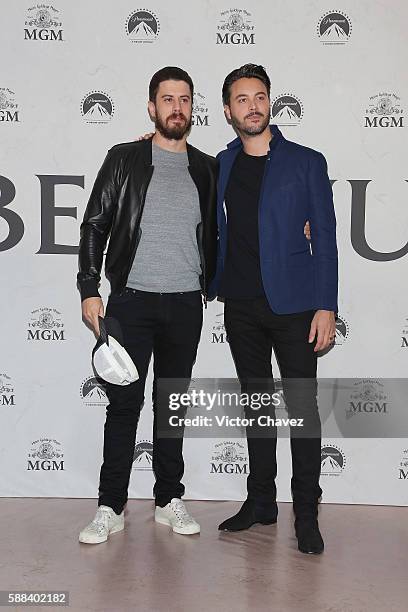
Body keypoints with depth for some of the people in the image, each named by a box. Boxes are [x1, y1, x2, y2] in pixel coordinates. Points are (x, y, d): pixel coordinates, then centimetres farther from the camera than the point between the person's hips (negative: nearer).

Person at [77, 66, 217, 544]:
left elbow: (212, 234, 17)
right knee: (124, 403, 0)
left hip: (185, 305, 2)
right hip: (131, 300, -2)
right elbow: (94, 226, 0)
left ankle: (169, 500, 21)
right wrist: (89, 290, -6)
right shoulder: (124, 159, 2)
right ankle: (111, 508, 11)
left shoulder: (207, 169, 9)